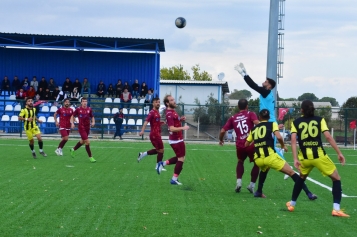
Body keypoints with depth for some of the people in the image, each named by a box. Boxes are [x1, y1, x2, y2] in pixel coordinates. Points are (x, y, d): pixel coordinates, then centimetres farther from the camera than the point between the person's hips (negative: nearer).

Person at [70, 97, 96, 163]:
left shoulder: (89, 109, 1)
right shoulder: (78, 109, -6)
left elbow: (92, 117, 12)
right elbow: (72, 116, 5)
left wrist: (93, 122, -8)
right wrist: (72, 123, -9)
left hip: (87, 127, 5)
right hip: (81, 128, -5)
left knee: (82, 141, 20)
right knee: (87, 142, -13)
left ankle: (73, 149, 46)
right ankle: (90, 157, -5)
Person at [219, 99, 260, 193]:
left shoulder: (233, 118, 12)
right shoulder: (251, 114, 3)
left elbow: (222, 131, 11)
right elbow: (257, 123, -19)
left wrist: (221, 140, 28)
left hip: (240, 145, 3)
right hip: (251, 144, -3)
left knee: (240, 162, 30)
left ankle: (239, 182, 13)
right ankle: (252, 185, 12)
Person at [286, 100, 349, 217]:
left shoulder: (295, 122, 9)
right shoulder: (320, 120, 6)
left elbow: (293, 140, -4)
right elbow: (328, 137, -5)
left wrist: (295, 159, -7)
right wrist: (339, 153, -3)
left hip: (304, 157, 3)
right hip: (319, 155, -3)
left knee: (302, 178, 32)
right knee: (336, 178, 10)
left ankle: (292, 204, 37)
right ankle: (336, 209, -5)